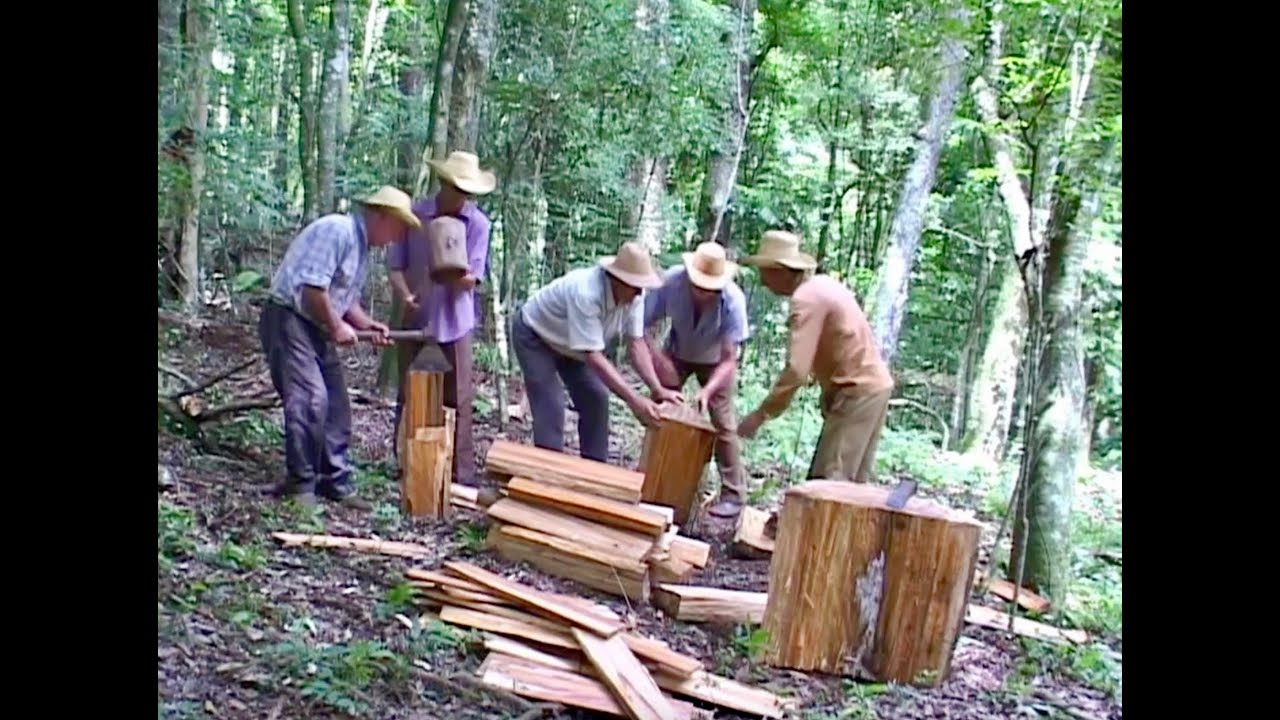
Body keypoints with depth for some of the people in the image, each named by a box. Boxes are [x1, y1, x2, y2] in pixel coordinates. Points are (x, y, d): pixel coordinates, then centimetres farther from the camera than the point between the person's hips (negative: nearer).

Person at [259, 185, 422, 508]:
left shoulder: (361, 245, 14)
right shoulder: (337, 231, -17)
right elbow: (312, 288, -24)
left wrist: (369, 325, 2)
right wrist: (337, 327, -14)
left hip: (317, 328, 10)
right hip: (289, 320, -10)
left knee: (337, 405, 8)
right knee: (310, 400, -15)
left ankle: (336, 481, 16)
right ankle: (300, 484, -4)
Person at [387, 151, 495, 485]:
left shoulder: (478, 224, -7)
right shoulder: (414, 216, -4)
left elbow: (471, 279, -11)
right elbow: (395, 265, -2)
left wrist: (455, 276, -34)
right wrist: (405, 296, -21)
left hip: (454, 323, -2)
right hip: (414, 321, 2)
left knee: (457, 401, 4)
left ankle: (461, 474, 10)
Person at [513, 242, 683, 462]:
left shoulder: (633, 295, -21)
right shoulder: (586, 294, -42)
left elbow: (637, 343, -17)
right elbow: (593, 357, -42)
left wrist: (657, 389, -28)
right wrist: (633, 400, -44)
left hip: (570, 342, 7)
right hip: (535, 335, -7)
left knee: (596, 399, 2)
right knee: (551, 408, -17)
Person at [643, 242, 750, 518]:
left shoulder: (733, 300, -36)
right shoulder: (671, 282, -33)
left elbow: (729, 359, -32)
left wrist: (707, 390, -46)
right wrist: (656, 357, -39)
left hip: (716, 359, -2)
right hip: (677, 353, 2)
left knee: (722, 421, -9)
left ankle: (733, 494, 0)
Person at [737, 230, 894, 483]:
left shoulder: (806, 298, -18)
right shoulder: (822, 285, 11)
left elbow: (796, 370, -25)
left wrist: (760, 414, -20)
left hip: (857, 392, -10)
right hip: (872, 386, 10)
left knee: (828, 480, -12)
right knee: (850, 482, 11)